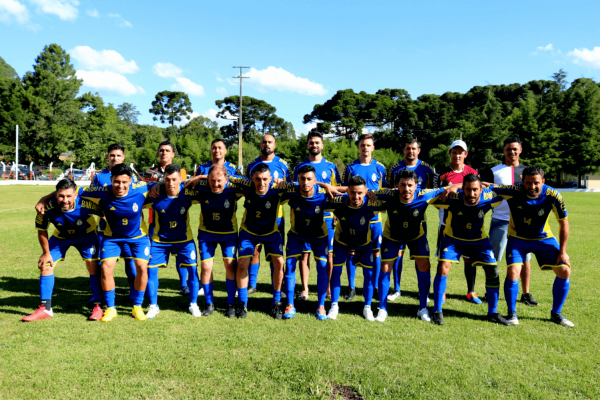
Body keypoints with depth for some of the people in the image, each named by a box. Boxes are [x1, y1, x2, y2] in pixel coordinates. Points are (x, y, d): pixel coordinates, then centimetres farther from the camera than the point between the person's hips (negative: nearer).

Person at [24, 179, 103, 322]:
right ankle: (45, 309, 11)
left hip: (86, 236, -2)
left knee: (94, 267, -13)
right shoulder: (48, 208, -31)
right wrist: (46, 253, -5)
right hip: (60, 237, 2)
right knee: (45, 265, -3)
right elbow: (42, 230, -12)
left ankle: (98, 307, 0)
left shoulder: (86, 205, -37)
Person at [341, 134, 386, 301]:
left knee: (375, 252, 4)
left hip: (374, 217, 0)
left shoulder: (380, 168, 5)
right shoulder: (350, 167, 4)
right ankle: (351, 287, 16)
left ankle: (375, 286, 19)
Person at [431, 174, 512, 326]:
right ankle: (437, 312, -3)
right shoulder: (453, 198, -31)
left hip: (478, 239, 3)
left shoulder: (488, 198, -24)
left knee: (493, 271, -2)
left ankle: (493, 313, 17)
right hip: (453, 238, -2)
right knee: (443, 267, -18)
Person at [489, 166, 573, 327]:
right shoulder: (514, 192, -27)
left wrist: (562, 252, -9)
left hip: (544, 238, 2)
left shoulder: (553, 196, -22)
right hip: (518, 238, -2)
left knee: (564, 271, -3)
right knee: (513, 272, -19)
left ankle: (556, 313, 18)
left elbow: (563, 223, -10)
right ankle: (512, 313, 4)